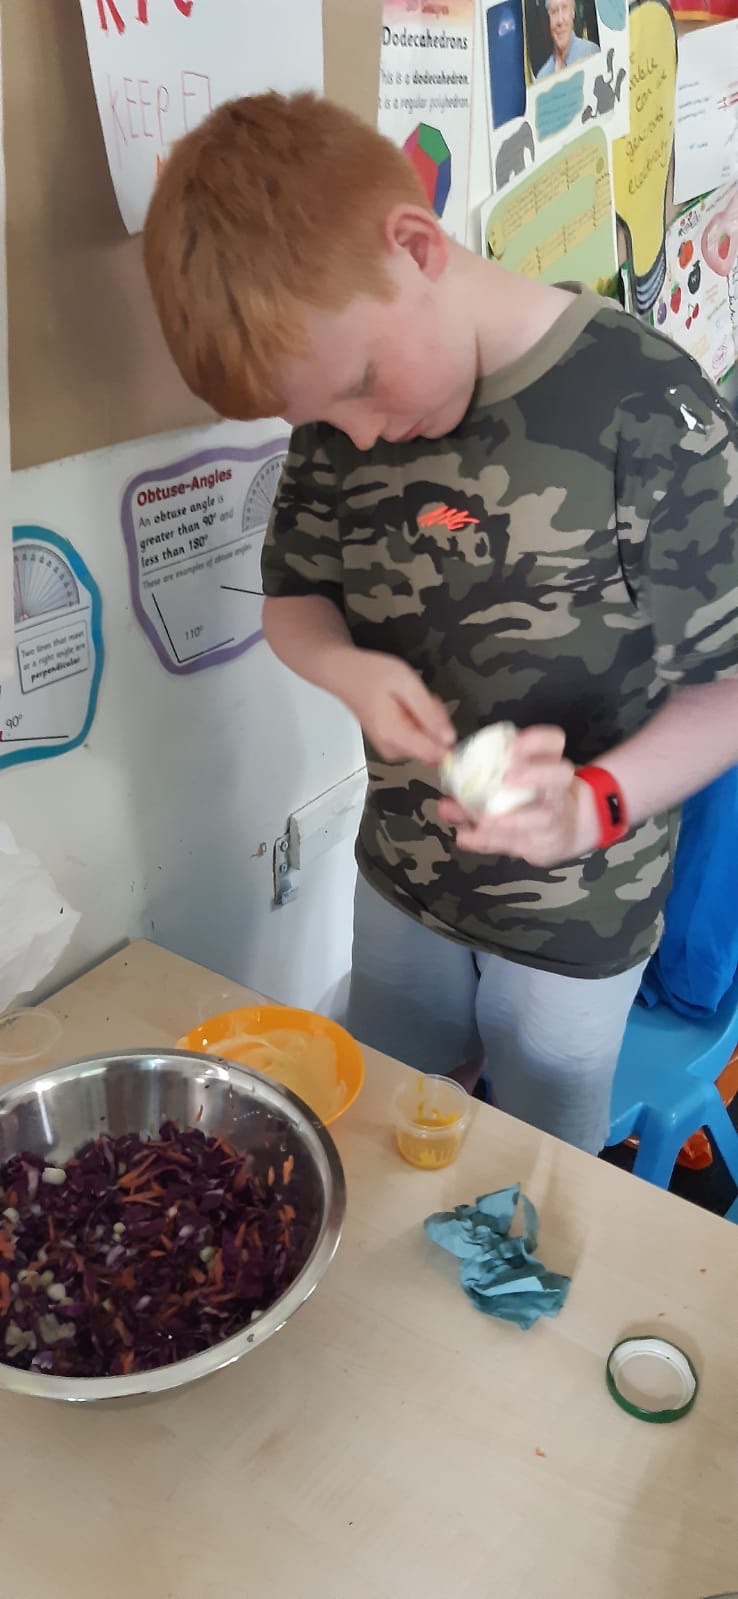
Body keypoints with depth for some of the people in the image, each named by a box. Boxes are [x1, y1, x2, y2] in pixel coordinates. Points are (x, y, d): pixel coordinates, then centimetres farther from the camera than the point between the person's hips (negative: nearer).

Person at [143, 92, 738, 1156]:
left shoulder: (645, 410, -25)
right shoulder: (342, 406, -7)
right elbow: (293, 595, 3)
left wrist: (595, 800, -33)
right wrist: (351, 671, -20)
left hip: (576, 920, -5)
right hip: (399, 881, 5)